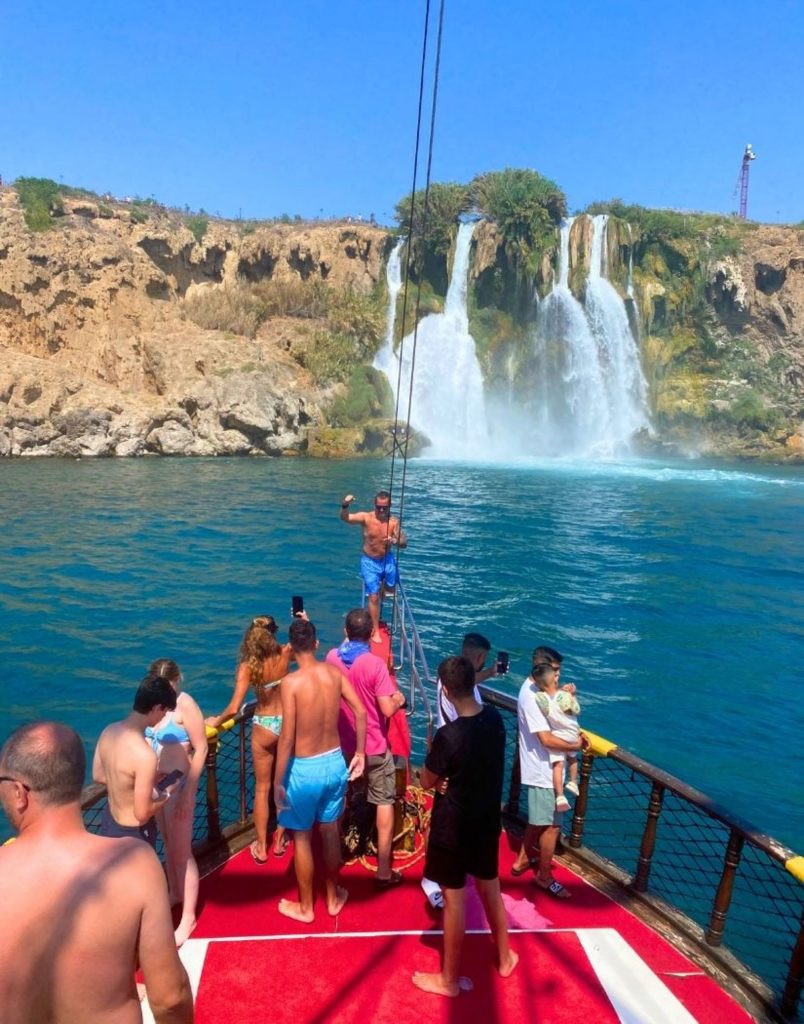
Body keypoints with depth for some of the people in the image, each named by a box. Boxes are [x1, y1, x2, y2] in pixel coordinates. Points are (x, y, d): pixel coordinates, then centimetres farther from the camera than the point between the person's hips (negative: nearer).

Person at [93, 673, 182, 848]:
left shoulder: (109, 731, -10)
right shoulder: (145, 755, -35)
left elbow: (98, 775, 6)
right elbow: (142, 813, -27)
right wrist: (167, 793, -11)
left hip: (109, 819, 7)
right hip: (133, 832, -7)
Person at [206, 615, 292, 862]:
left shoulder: (248, 666, -21)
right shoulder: (285, 653, -14)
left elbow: (234, 708, -24)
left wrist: (216, 721, -5)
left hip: (264, 727, -2)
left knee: (262, 788, 14)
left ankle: (261, 847, 25)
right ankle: (280, 839, 32)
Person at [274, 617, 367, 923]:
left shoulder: (292, 682, -21)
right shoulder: (334, 672, -6)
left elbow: (287, 737, -21)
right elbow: (361, 712, -4)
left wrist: (278, 781, -12)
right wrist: (360, 753, 8)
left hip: (305, 769, -5)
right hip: (335, 762, 5)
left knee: (302, 837, 16)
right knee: (330, 831, 22)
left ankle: (305, 907, 33)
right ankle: (333, 897, 40)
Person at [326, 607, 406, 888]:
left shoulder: (331, 658, -6)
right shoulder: (375, 663, -21)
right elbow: (387, 710, -21)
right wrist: (398, 699, 1)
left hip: (342, 744, 5)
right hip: (374, 745, -4)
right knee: (384, 802, 7)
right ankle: (384, 871, 9)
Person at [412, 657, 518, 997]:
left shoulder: (449, 735, -29)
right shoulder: (495, 718, -9)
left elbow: (427, 781, -13)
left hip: (454, 825, -6)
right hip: (488, 819, 6)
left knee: (453, 899, 10)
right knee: (490, 888, 25)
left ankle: (449, 979, 28)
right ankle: (505, 958, 44)